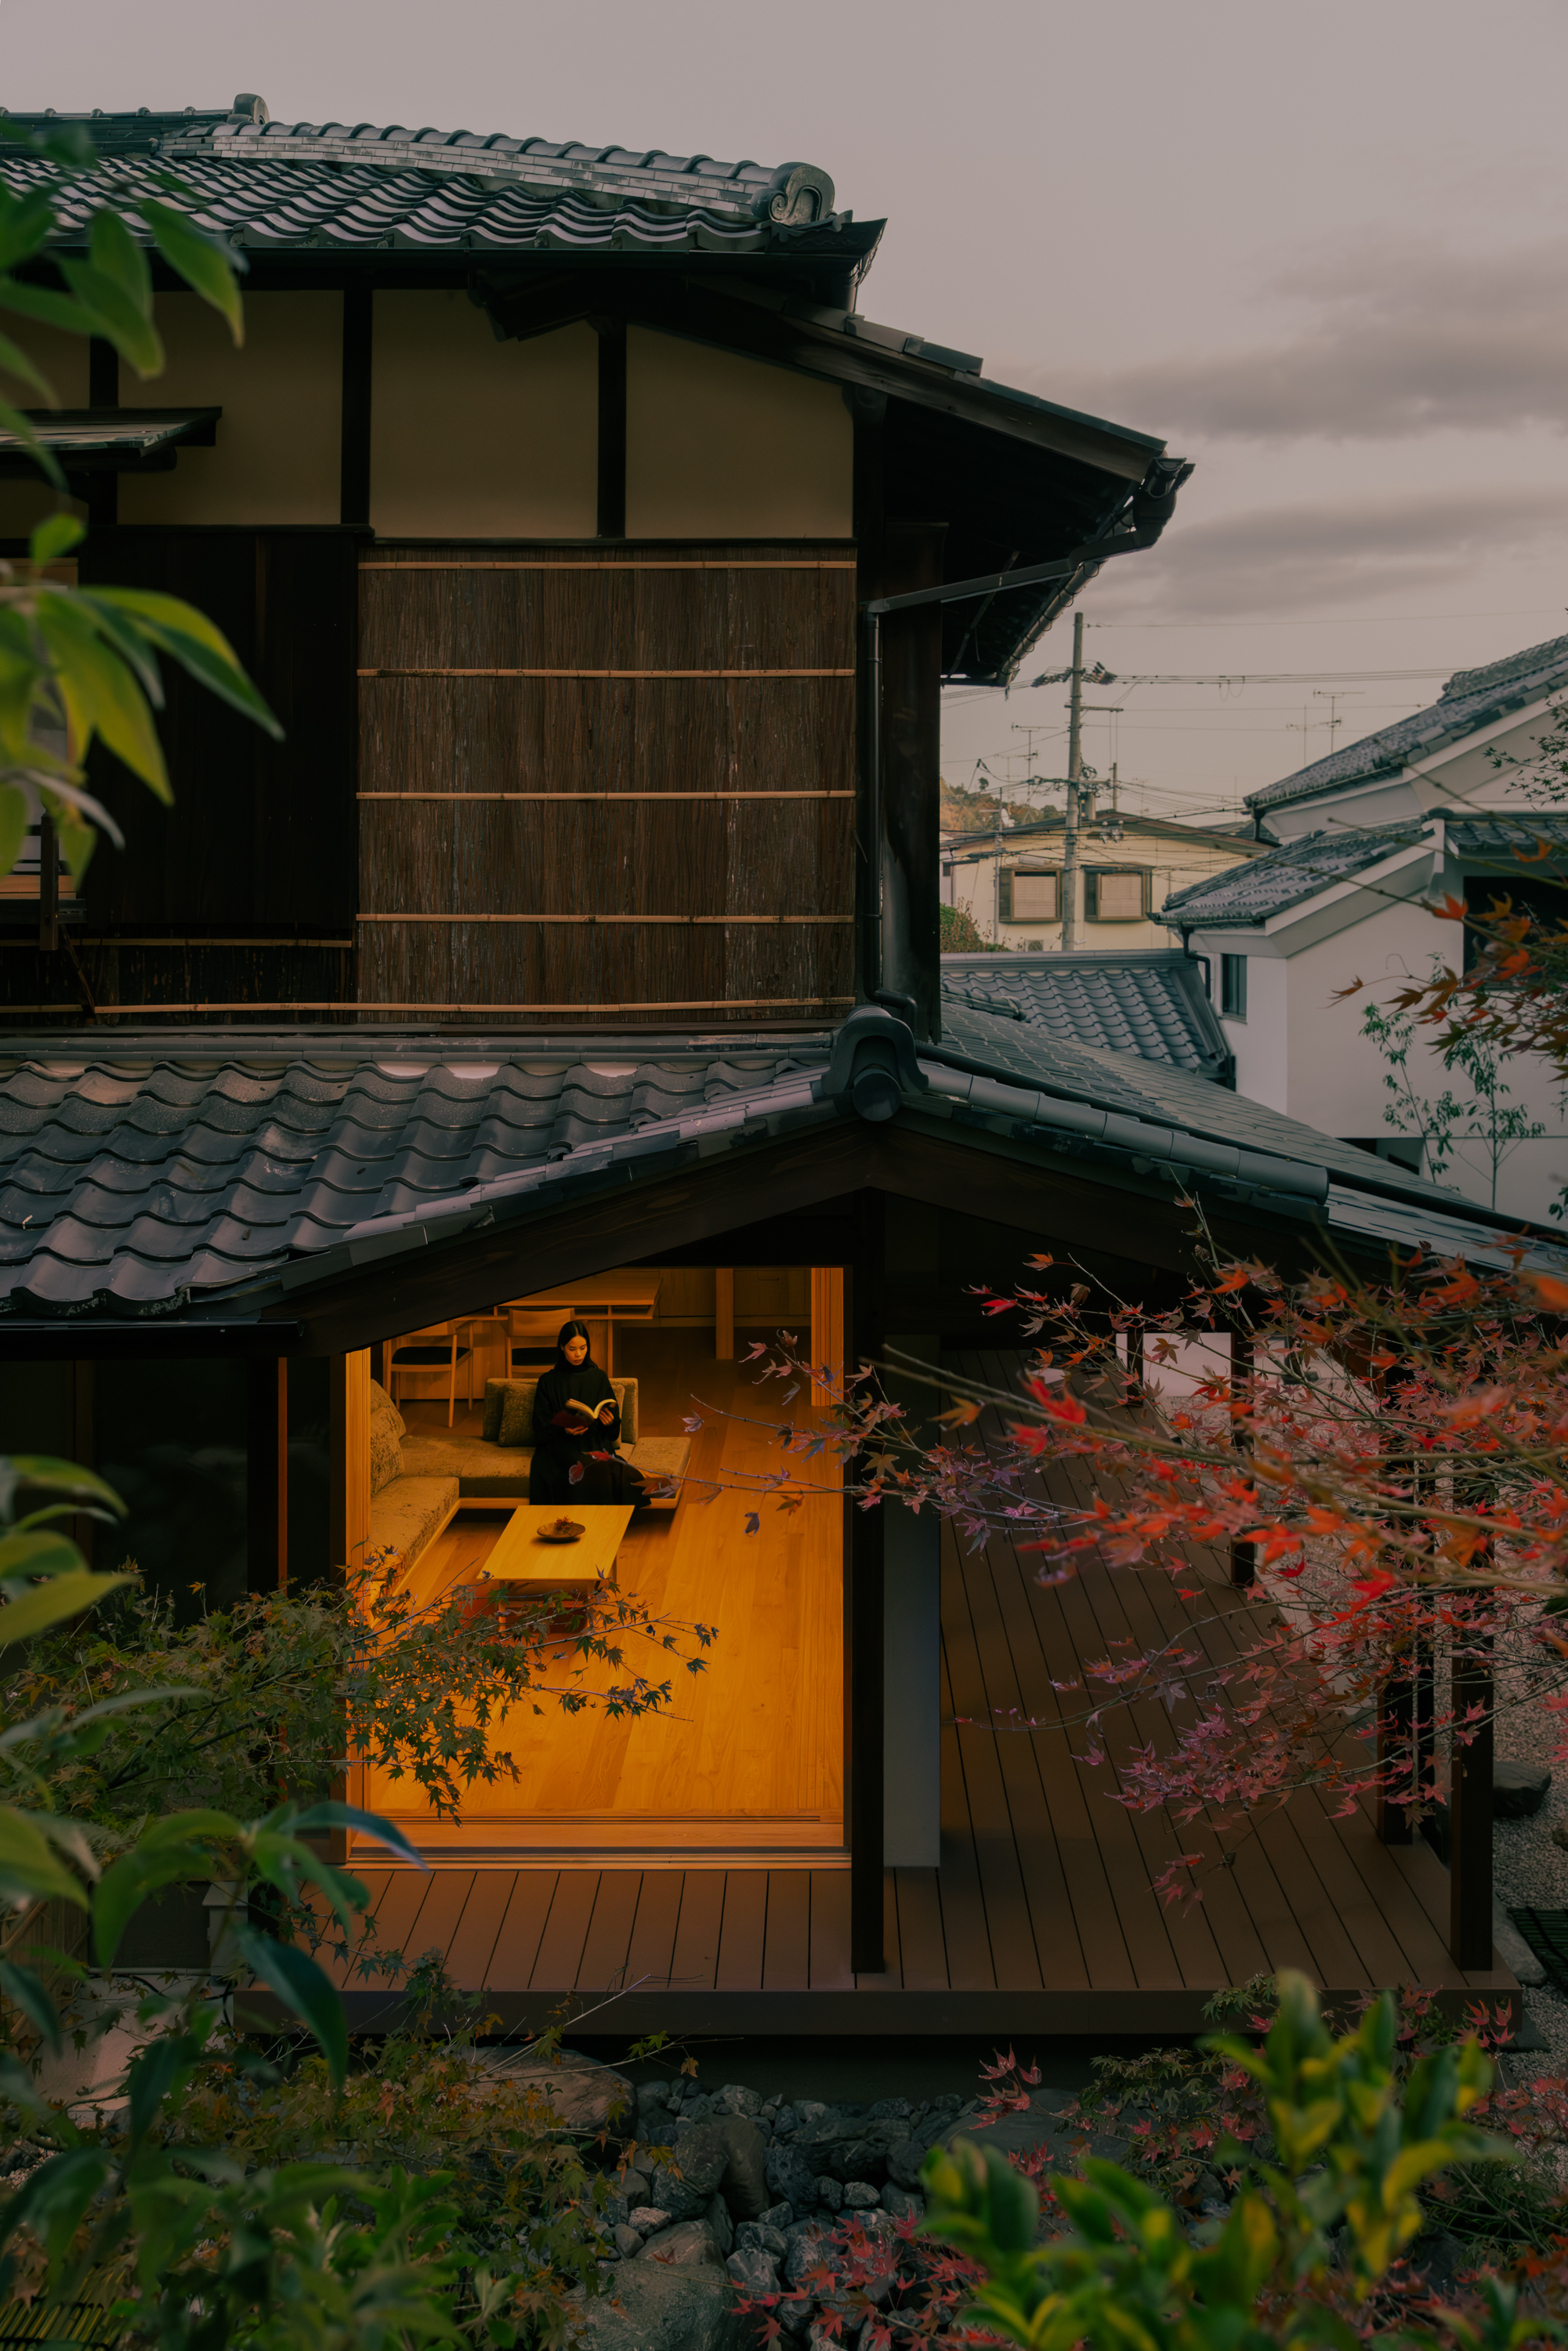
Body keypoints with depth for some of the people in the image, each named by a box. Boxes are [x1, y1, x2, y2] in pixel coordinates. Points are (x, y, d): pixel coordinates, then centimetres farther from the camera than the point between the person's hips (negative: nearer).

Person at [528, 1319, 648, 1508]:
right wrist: (564, 1429, -16)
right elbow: (542, 1427, 4)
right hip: (561, 1445, -2)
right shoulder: (549, 1382, 9)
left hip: (595, 1442, 2)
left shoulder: (598, 1378, 15)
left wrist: (610, 1422, -10)